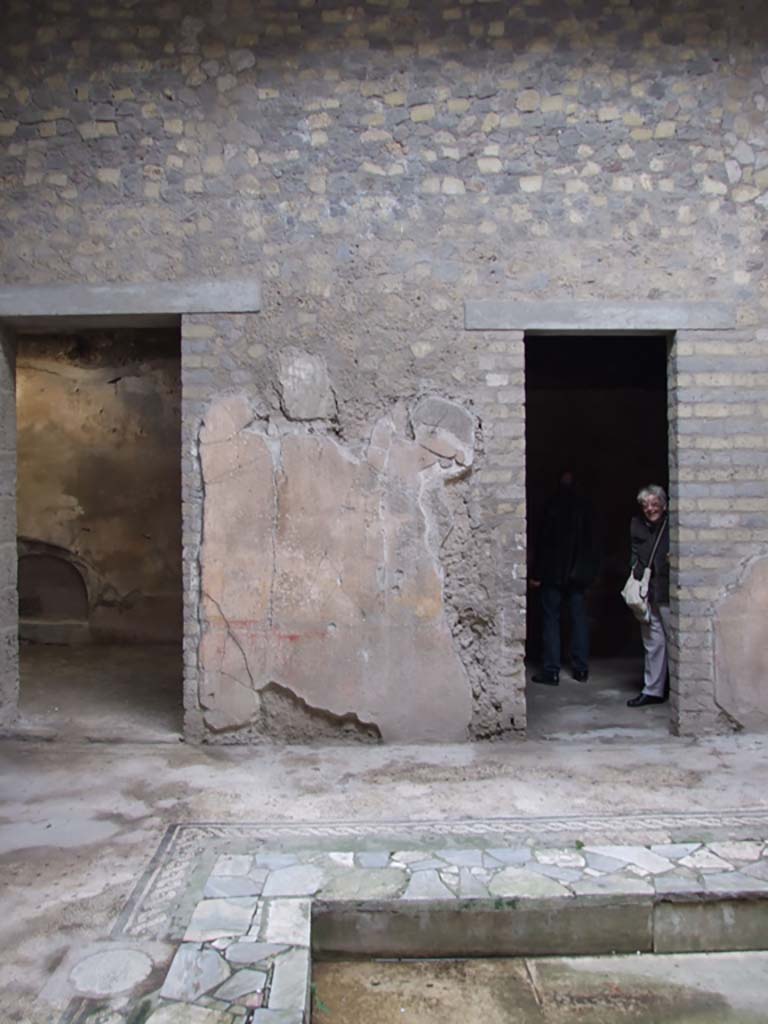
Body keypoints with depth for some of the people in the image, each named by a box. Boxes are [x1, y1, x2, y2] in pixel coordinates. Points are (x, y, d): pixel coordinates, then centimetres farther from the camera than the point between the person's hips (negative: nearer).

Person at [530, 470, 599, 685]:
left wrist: (536, 573, -8)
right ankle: (581, 669, 13)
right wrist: (590, 570, 14)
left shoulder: (553, 505, -8)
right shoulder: (585, 507, 6)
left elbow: (543, 540, -11)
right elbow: (592, 541, 8)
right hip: (579, 572, 4)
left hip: (554, 572, -4)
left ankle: (551, 670, 0)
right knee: (579, 619, 10)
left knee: (551, 619, 0)